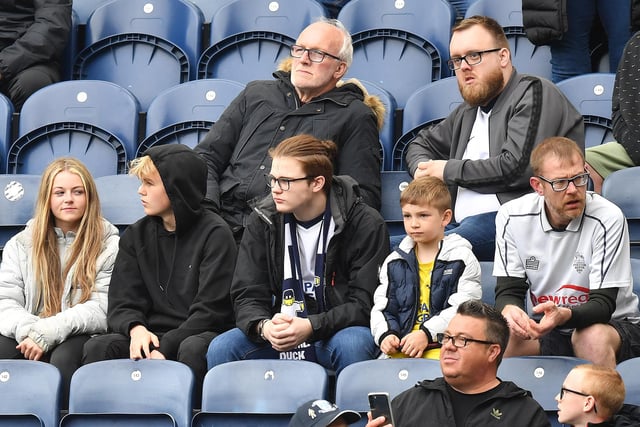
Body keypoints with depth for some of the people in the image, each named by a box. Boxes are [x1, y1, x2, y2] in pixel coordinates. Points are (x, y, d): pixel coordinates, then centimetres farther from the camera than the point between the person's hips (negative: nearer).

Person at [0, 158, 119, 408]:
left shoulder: (108, 246, 6)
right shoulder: (20, 244, 16)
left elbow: (101, 309, -5)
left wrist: (47, 332, -19)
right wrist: (28, 331, -19)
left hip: (79, 339, -2)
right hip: (28, 340, 2)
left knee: (64, 358, -37)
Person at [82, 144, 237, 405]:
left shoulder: (214, 234, -3)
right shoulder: (136, 236, 13)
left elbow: (211, 311, -9)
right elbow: (121, 304, 7)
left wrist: (165, 348, -19)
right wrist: (136, 329, -17)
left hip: (199, 335, -4)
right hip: (152, 335, 4)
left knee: (193, 349, -38)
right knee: (98, 347, -25)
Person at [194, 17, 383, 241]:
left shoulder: (355, 116, 12)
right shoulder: (256, 94, 25)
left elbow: (365, 197, 4)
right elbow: (206, 156, 23)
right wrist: (205, 206, 1)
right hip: (223, 221, 4)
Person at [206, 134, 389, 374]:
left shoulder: (364, 224, -8)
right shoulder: (263, 221, 3)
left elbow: (364, 303, -11)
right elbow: (247, 296, 1)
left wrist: (311, 327, -27)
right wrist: (263, 326, -23)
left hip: (338, 330, -3)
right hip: (279, 335, 3)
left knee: (351, 345, -37)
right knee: (220, 349, -22)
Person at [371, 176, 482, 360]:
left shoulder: (462, 258, 6)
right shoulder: (394, 262, 20)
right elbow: (381, 307, 19)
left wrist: (426, 334, -15)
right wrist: (385, 335, -3)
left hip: (443, 347, -4)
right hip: (400, 348, 4)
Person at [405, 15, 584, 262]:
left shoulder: (533, 94, -1)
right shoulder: (469, 111, 25)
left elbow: (516, 168, -15)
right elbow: (423, 143, 40)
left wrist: (450, 170, -2)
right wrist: (423, 169, 13)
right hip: (463, 223, 8)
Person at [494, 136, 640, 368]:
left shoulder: (607, 219, -17)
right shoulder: (512, 216, -6)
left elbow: (603, 304, -17)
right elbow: (509, 290, -4)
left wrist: (563, 316, -39)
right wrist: (510, 310, -30)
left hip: (612, 325, -2)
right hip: (542, 326, 2)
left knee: (593, 337, -36)